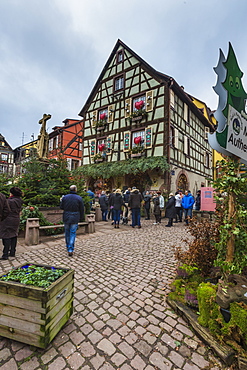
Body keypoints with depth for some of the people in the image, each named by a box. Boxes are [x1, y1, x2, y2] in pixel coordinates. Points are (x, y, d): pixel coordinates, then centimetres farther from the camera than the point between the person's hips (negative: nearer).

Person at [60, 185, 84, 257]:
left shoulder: (64, 197, -3)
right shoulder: (79, 198, -7)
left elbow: (61, 207, 4)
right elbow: (82, 210, -3)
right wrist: (81, 218, 7)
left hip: (66, 218, 3)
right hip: (75, 218, -2)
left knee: (67, 233, 18)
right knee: (73, 233, 4)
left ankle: (68, 247, 34)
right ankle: (71, 249, 0)